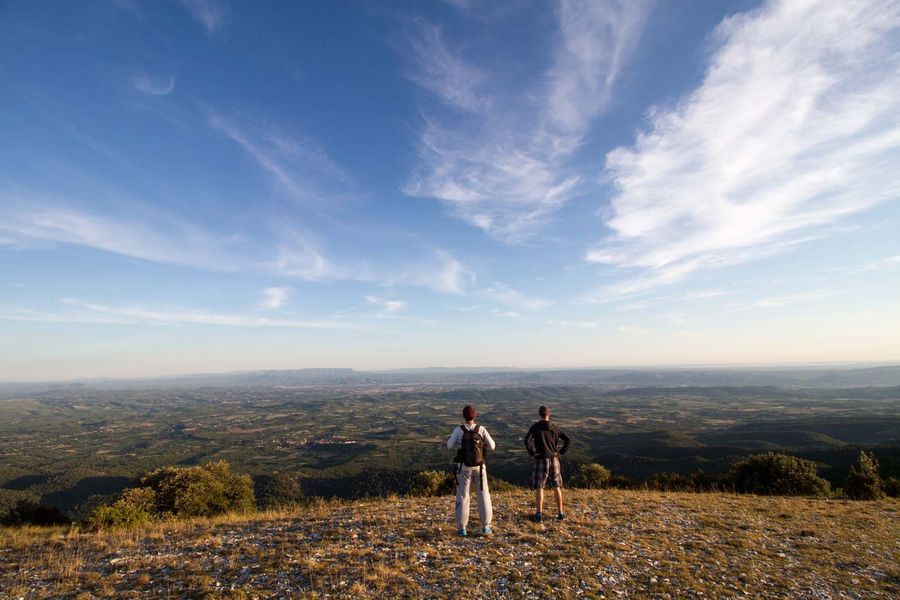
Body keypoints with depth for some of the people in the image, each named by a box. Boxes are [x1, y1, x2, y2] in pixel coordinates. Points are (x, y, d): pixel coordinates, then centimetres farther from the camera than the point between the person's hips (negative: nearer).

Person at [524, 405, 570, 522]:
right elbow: (567, 440, -1)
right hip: (554, 460, 3)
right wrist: (561, 452, 4)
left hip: (541, 460, -3)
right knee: (556, 487, 15)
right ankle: (561, 513, 19)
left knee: (538, 488, 3)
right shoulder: (555, 428, 2)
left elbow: (527, 440, -20)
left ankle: (539, 514, 0)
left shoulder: (535, 427, -7)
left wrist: (532, 453, -9)